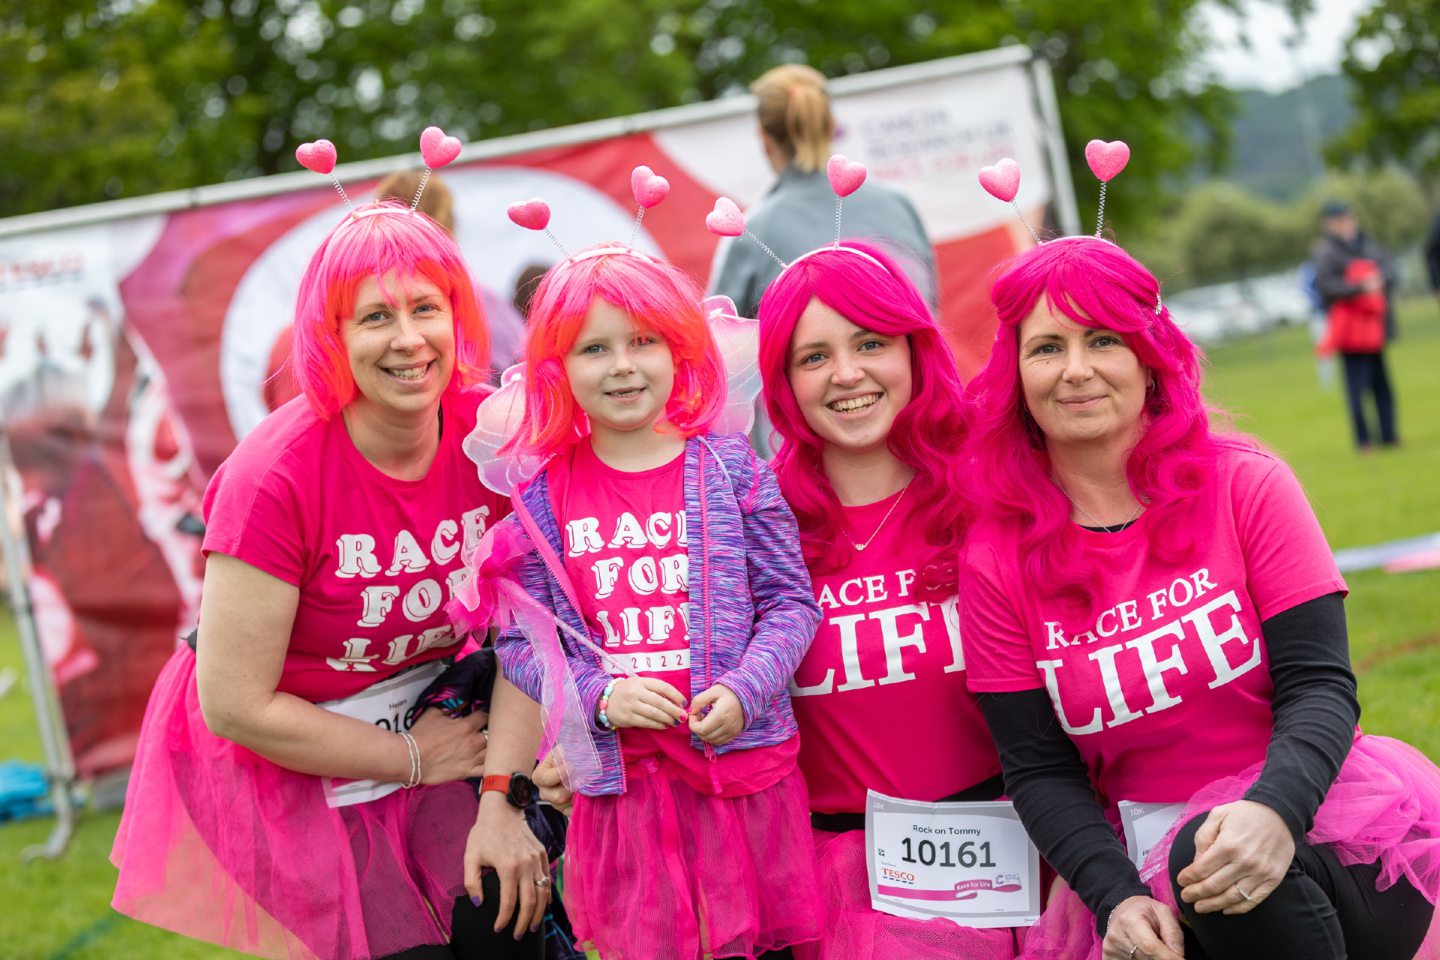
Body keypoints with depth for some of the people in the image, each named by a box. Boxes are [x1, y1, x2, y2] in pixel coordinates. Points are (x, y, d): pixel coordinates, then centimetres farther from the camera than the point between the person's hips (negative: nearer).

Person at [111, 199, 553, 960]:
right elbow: (236, 706, -21)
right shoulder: (273, 478, -25)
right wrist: (410, 758, -12)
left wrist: (502, 797, -17)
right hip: (282, 756, -4)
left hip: (426, 719, 4)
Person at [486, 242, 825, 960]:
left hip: (745, 765, 0)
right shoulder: (541, 498, 2)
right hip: (621, 784, 1)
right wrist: (599, 698, -12)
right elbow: (519, 642, 3)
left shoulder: (732, 469, 0)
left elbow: (791, 600, 2)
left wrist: (744, 692, -13)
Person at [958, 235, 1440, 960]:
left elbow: (1319, 684, -8)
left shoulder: (1245, 485, -2)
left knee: (1217, 869, -32)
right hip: (1143, 867, 1)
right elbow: (1039, 768, -1)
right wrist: (1116, 896, -19)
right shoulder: (998, 557, 0)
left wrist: (1273, 811, -29)